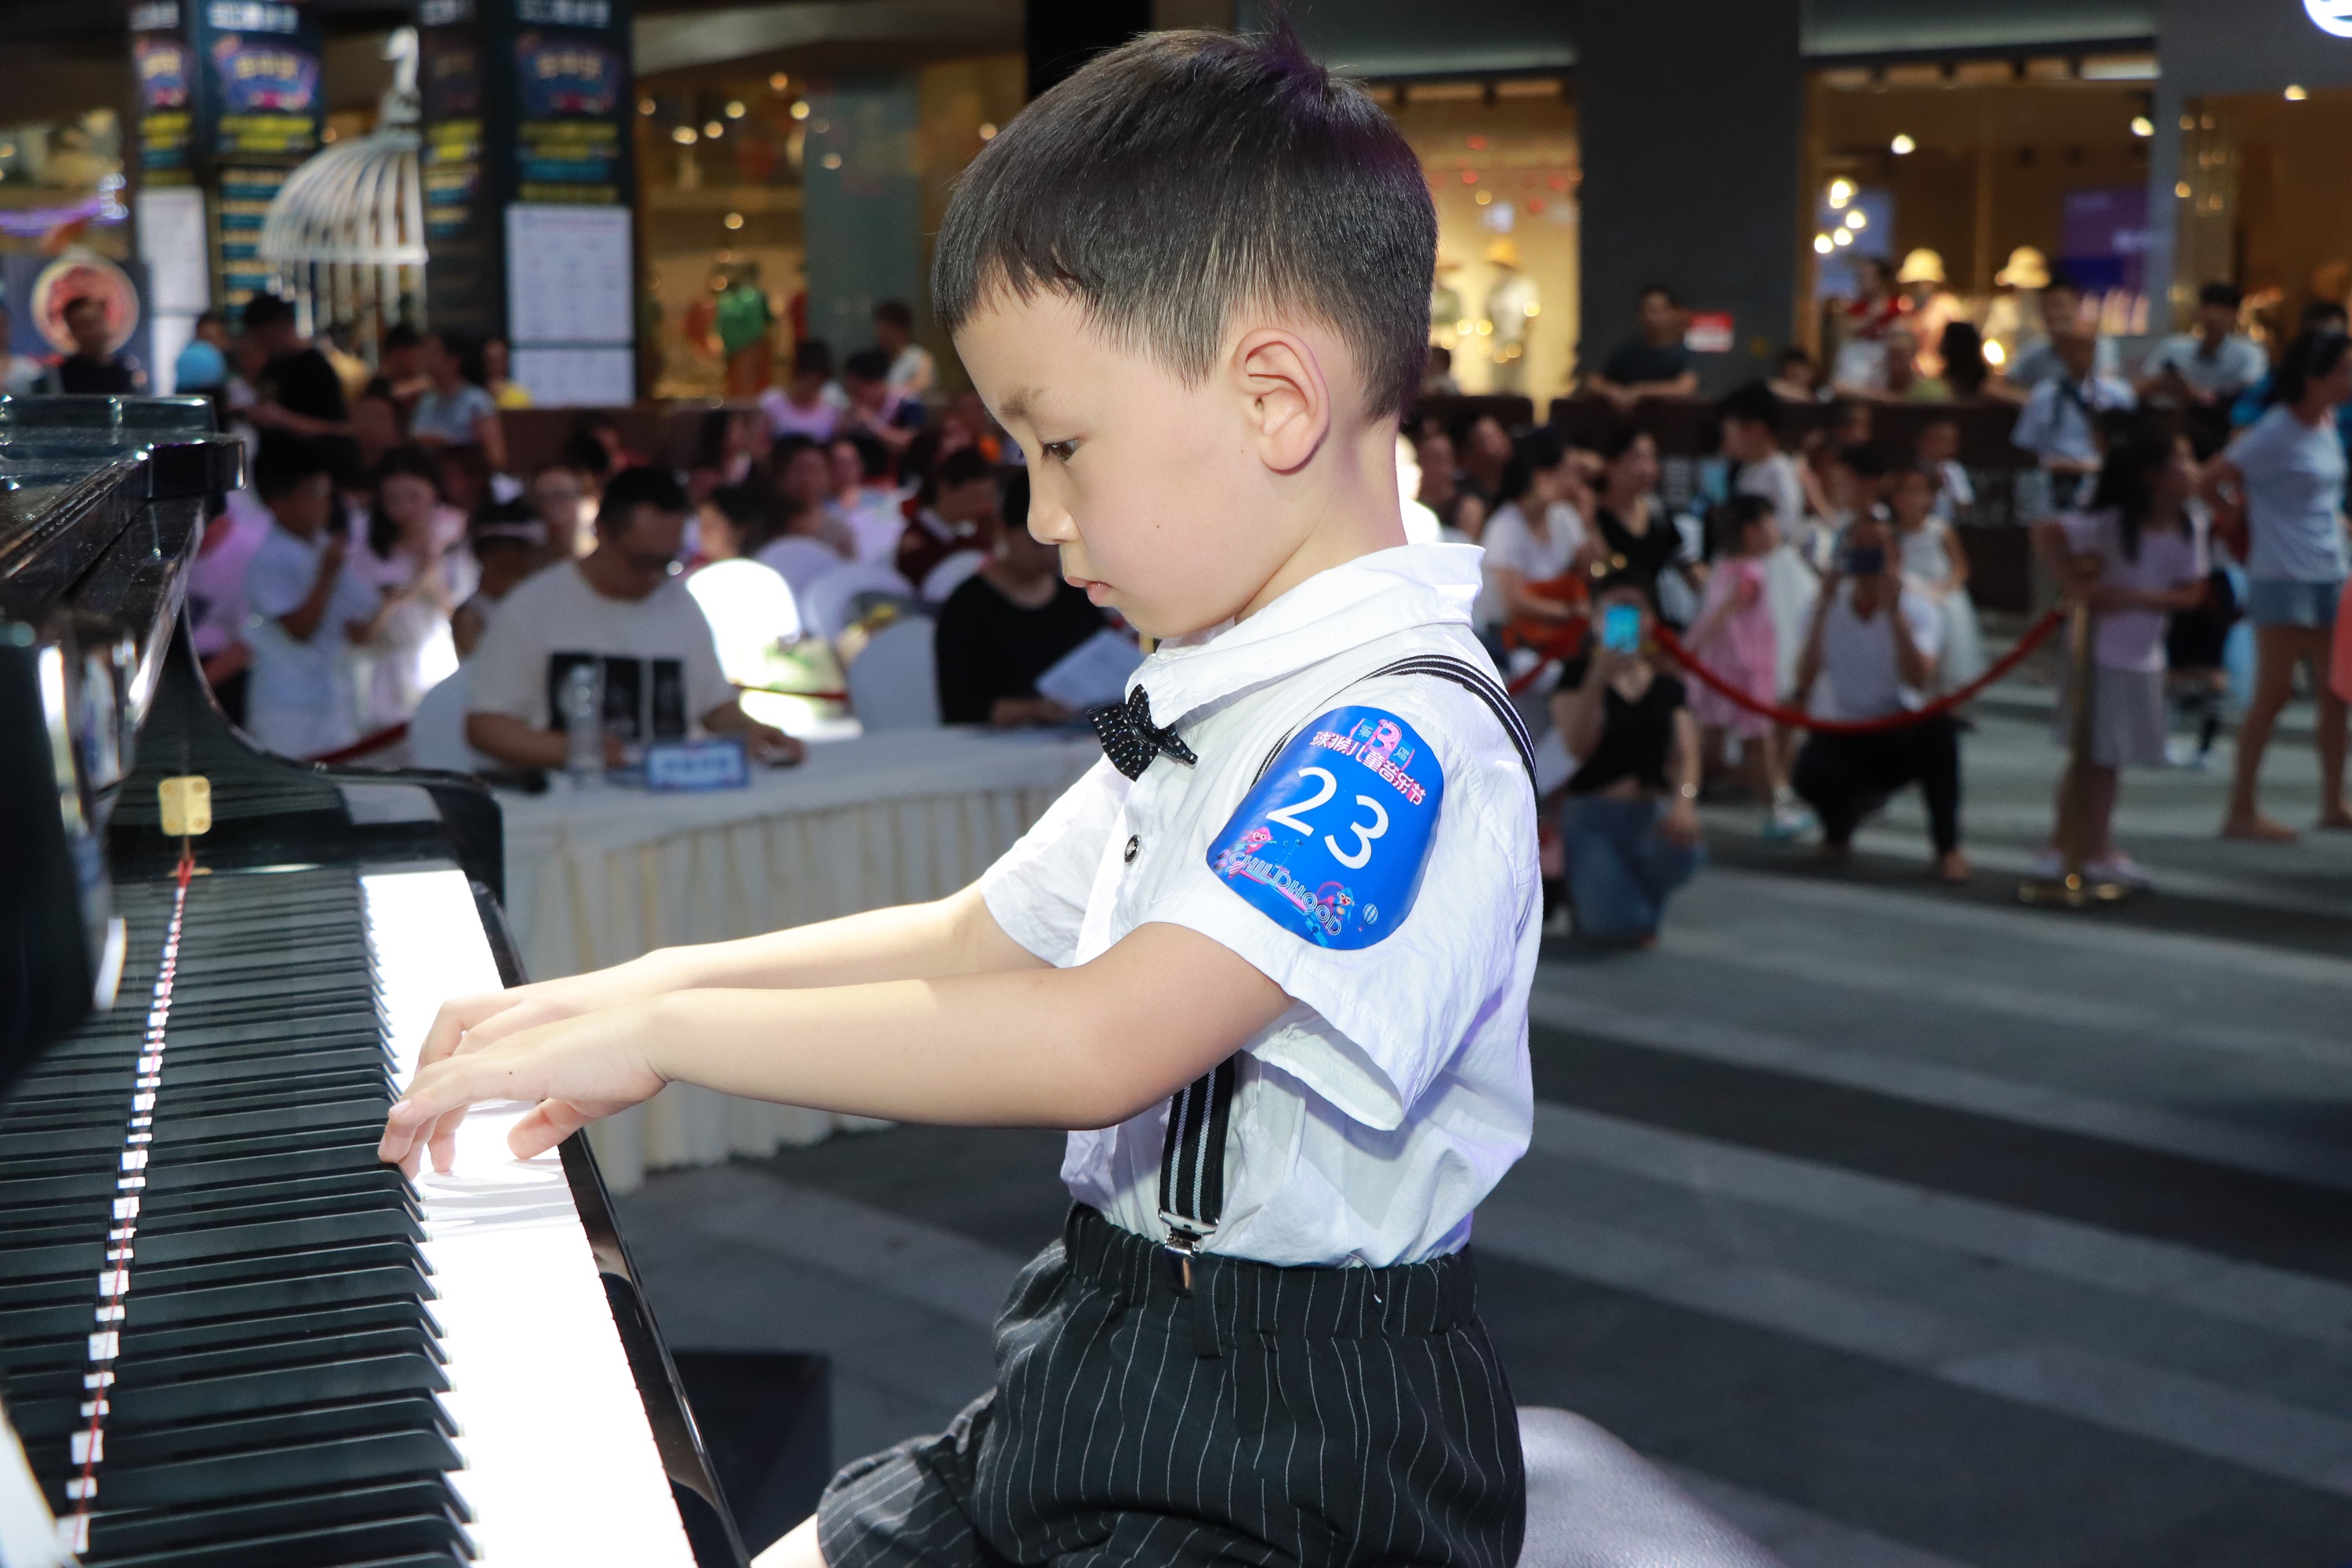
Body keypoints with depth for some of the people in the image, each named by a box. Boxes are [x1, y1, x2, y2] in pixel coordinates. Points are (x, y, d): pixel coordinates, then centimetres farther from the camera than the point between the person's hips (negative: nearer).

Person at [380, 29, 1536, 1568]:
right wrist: (662, 977, 7)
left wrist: (664, 1033, -25)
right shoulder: (1213, 704, 10)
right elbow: (974, 940, 19)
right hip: (1100, 1383, 9)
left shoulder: (1398, 737, -23)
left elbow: (1095, 1041, -32)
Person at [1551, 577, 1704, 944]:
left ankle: (1642, 898, 2)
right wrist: (1599, 676, -18)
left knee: (1682, 851, -36)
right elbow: (1577, 746, -12)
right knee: (1619, 927, -24)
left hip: (1653, 813, 3)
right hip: (1594, 813, -3)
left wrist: (1684, 799, -19)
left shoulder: (1667, 687, 13)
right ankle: (1584, 889, 15)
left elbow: (1685, 756, 3)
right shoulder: (1578, 675, 2)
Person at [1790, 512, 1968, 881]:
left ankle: (1947, 845, -16)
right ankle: (1841, 824, 5)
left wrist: (1894, 611, -28)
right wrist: (1824, 607, -22)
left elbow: (1918, 681, -25)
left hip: (1899, 738, 0)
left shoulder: (1919, 611, -6)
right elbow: (1805, 680, -20)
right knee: (1808, 776, -35)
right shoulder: (1826, 608, -2)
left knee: (1938, 726, -35)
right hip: (1840, 736, 0)